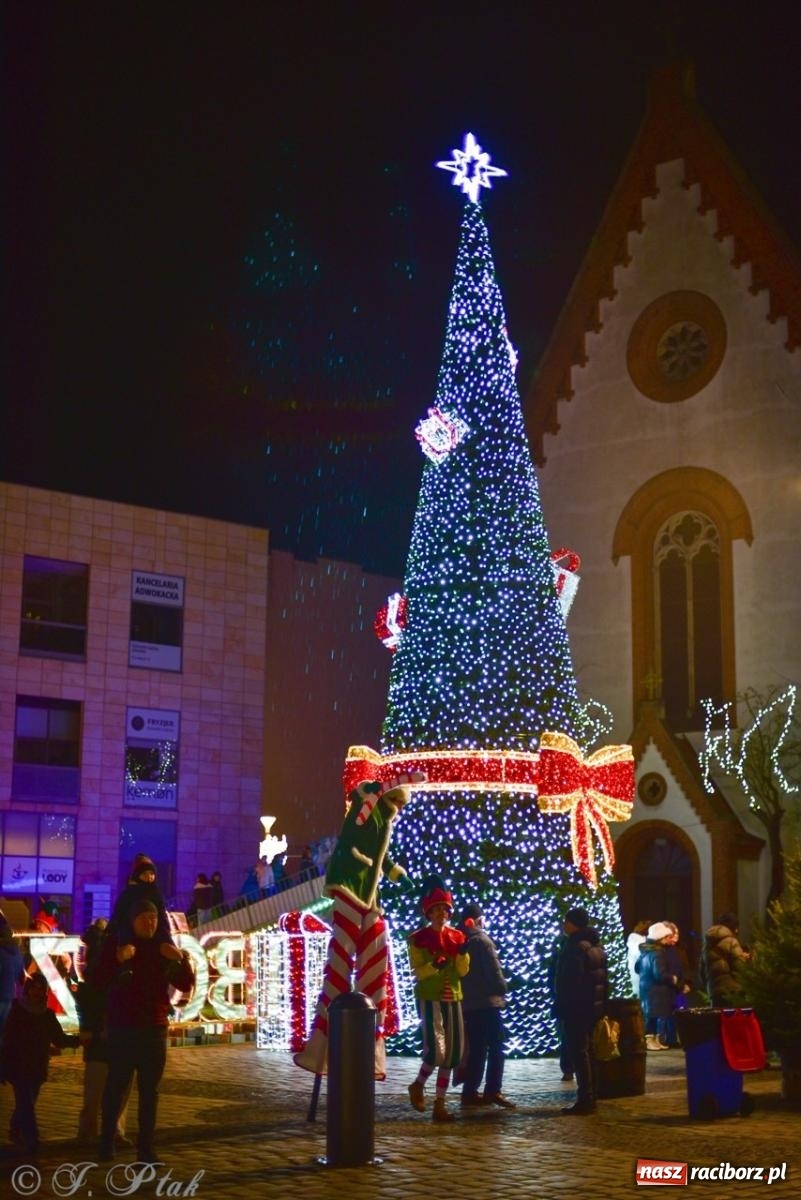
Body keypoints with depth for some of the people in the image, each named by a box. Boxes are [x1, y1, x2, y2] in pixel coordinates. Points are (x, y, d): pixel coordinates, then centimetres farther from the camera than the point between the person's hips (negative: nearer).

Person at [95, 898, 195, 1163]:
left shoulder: (164, 949, 9)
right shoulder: (115, 944, 3)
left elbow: (186, 985, 2)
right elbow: (98, 980, -8)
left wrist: (181, 960, -16)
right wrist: (117, 959, -25)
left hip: (154, 1029, 2)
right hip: (121, 1028, -2)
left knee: (149, 1089, 2)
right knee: (116, 1085, 0)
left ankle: (146, 1147, 3)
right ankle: (106, 1143, 7)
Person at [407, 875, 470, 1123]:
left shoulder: (457, 936, 9)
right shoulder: (418, 939, -4)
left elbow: (463, 971, 4)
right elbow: (417, 972, -9)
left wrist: (462, 953, -15)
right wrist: (433, 966, -27)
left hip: (453, 998, 5)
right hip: (429, 998, -5)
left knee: (452, 1052, 3)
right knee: (436, 1049, -16)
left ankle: (440, 1104, 11)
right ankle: (418, 1085, 12)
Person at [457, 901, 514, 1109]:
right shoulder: (481, 940, -10)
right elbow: (494, 970, -14)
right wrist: (503, 989, 2)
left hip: (465, 1003, 7)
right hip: (486, 1001, -7)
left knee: (475, 1049, 11)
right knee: (495, 1046, -4)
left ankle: (470, 1092, 9)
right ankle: (493, 1091, -11)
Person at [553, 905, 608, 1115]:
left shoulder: (575, 946, -15)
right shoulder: (596, 945, 15)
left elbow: (570, 981, -20)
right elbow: (604, 979, 18)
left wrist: (562, 1006, -16)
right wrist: (602, 1003, 20)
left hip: (576, 1007, -9)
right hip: (594, 1006, 9)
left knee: (579, 1052, -7)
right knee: (588, 1051, 13)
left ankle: (584, 1100, -9)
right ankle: (591, 1098, 16)